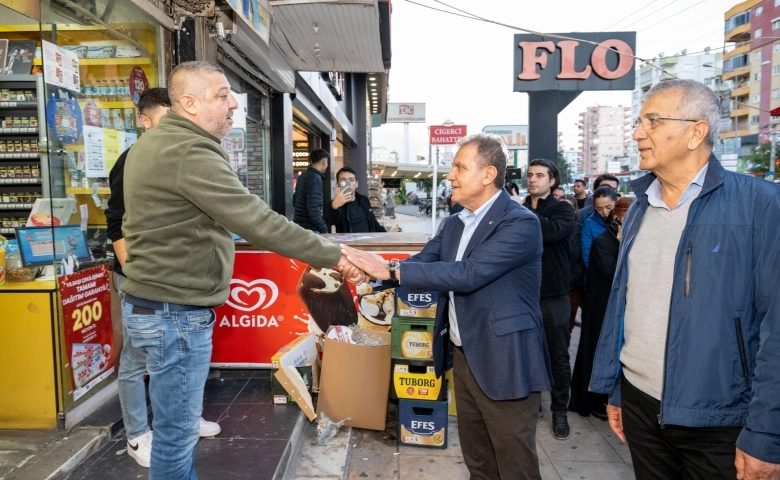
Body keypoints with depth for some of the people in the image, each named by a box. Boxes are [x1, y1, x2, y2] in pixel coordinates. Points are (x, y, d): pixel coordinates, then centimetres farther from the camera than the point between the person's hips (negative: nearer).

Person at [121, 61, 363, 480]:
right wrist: (333, 256, -24)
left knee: (179, 423, 24)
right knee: (176, 433, 5)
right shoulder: (189, 152, -23)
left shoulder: (155, 142, 12)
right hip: (175, 313, -11)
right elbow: (259, 222, -29)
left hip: (154, 303, 11)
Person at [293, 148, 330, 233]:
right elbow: (313, 209, -23)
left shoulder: (303, 176, 11)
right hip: (309, 229, -9)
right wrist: (324, 230, -17)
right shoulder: (315, 178, -16)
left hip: (299, 226, 9)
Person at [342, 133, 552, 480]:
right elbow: (420, 263, 4)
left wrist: (390, 269, -27)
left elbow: (467, 274, -28)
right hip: (463, 357, 8)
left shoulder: (520, 223, -18)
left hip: (504, 362, -7)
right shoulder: (454, 224, 9)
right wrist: (368, 268, -13)